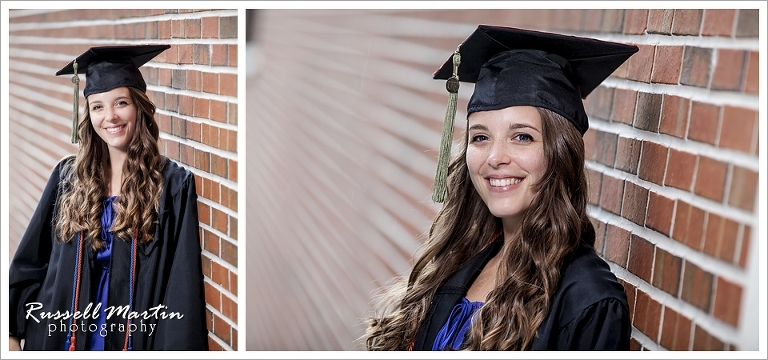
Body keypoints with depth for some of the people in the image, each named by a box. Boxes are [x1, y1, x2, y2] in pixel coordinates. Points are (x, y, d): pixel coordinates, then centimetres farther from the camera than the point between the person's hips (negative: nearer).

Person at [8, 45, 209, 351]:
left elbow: (182, 283, -13)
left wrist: (175, 346, -17)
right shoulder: (68, 176, -1)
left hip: (135, 337, -3)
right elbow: (31, 259, 6)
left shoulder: (173, 184, -11)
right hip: (63, 335, 3)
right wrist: (12, 330, 4)